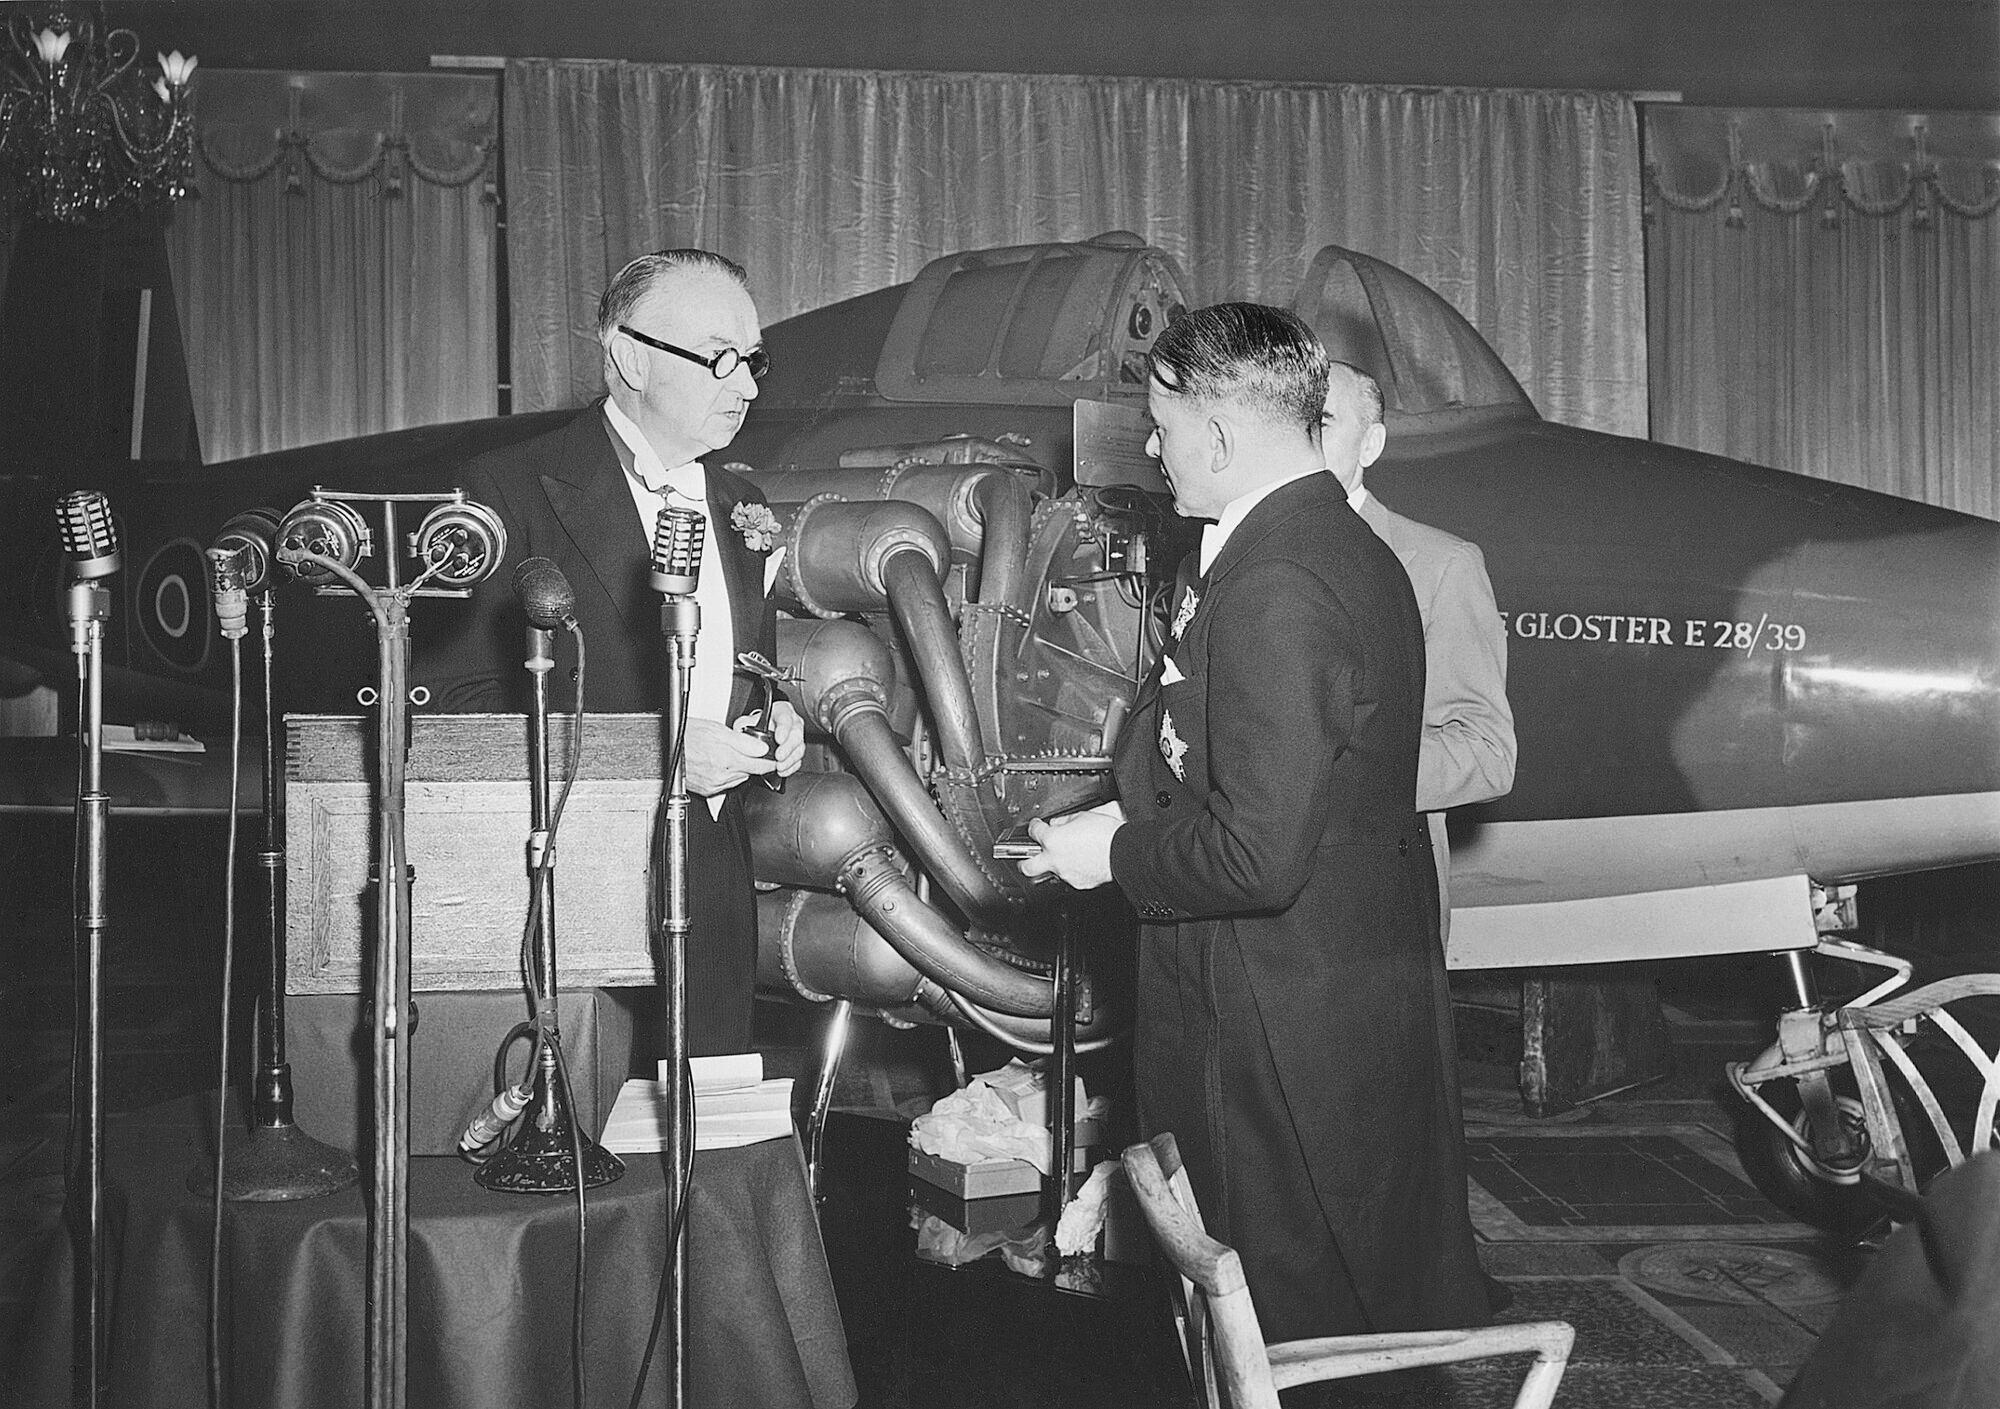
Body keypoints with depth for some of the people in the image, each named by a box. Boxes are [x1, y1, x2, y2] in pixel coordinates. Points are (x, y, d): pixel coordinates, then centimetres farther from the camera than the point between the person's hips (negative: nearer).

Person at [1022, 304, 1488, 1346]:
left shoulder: (1273, 592, -23)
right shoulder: (1344, 547, 9)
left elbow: (1257, 858, -26)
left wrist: (1114, 853, -11)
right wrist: (1135, 811, 6)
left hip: (1290, 1044, -10)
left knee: (1302, 1332, 5)